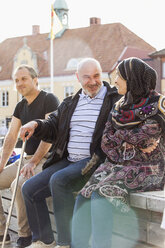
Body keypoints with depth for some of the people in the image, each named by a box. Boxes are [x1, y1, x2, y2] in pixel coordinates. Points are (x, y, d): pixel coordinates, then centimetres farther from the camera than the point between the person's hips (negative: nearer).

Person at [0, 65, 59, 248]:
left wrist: (33, 162, -24)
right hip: (26, 159, 9)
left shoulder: (49, 100, -9)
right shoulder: (20, 106, 15)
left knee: (19, 185, -32)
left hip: (46, 158, -9)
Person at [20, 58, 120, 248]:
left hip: (95, 162, -7)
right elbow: (53, 128, 21)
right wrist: (36, 125, 0)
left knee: (58, 180, -31)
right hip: (68, 161, 7)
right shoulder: (70, 103, 18)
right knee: (30, 189, -3)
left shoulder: (116, 100, -2)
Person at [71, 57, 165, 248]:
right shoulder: (119, 107, 14)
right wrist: (134, 145, -9)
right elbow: (107, 141, 7)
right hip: (120, 165, 6)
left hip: (147, 168, -6)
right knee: (84, 196, -19)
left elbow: (148, 134, -14)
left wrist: (120, 135, -1)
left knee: (101, 192, -28)